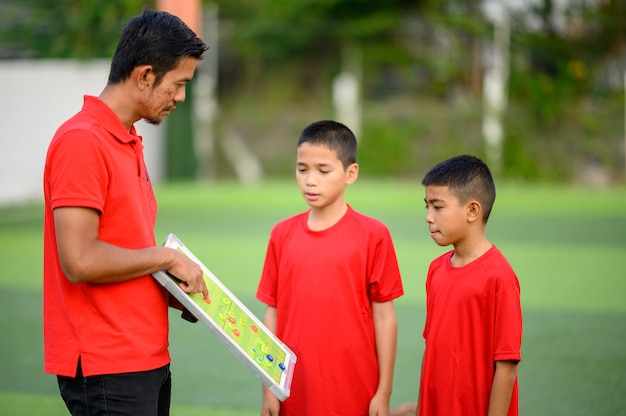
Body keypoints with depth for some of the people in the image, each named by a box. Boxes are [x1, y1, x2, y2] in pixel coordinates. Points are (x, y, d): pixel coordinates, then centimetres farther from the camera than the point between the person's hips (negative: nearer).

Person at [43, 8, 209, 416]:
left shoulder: (129, 142, 15)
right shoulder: (82, 141, -15)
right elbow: (80, 261, -22)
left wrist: (174, 292, 7)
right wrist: (166, 257, -11)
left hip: (147, 360, 9)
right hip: (105, 368, -9)